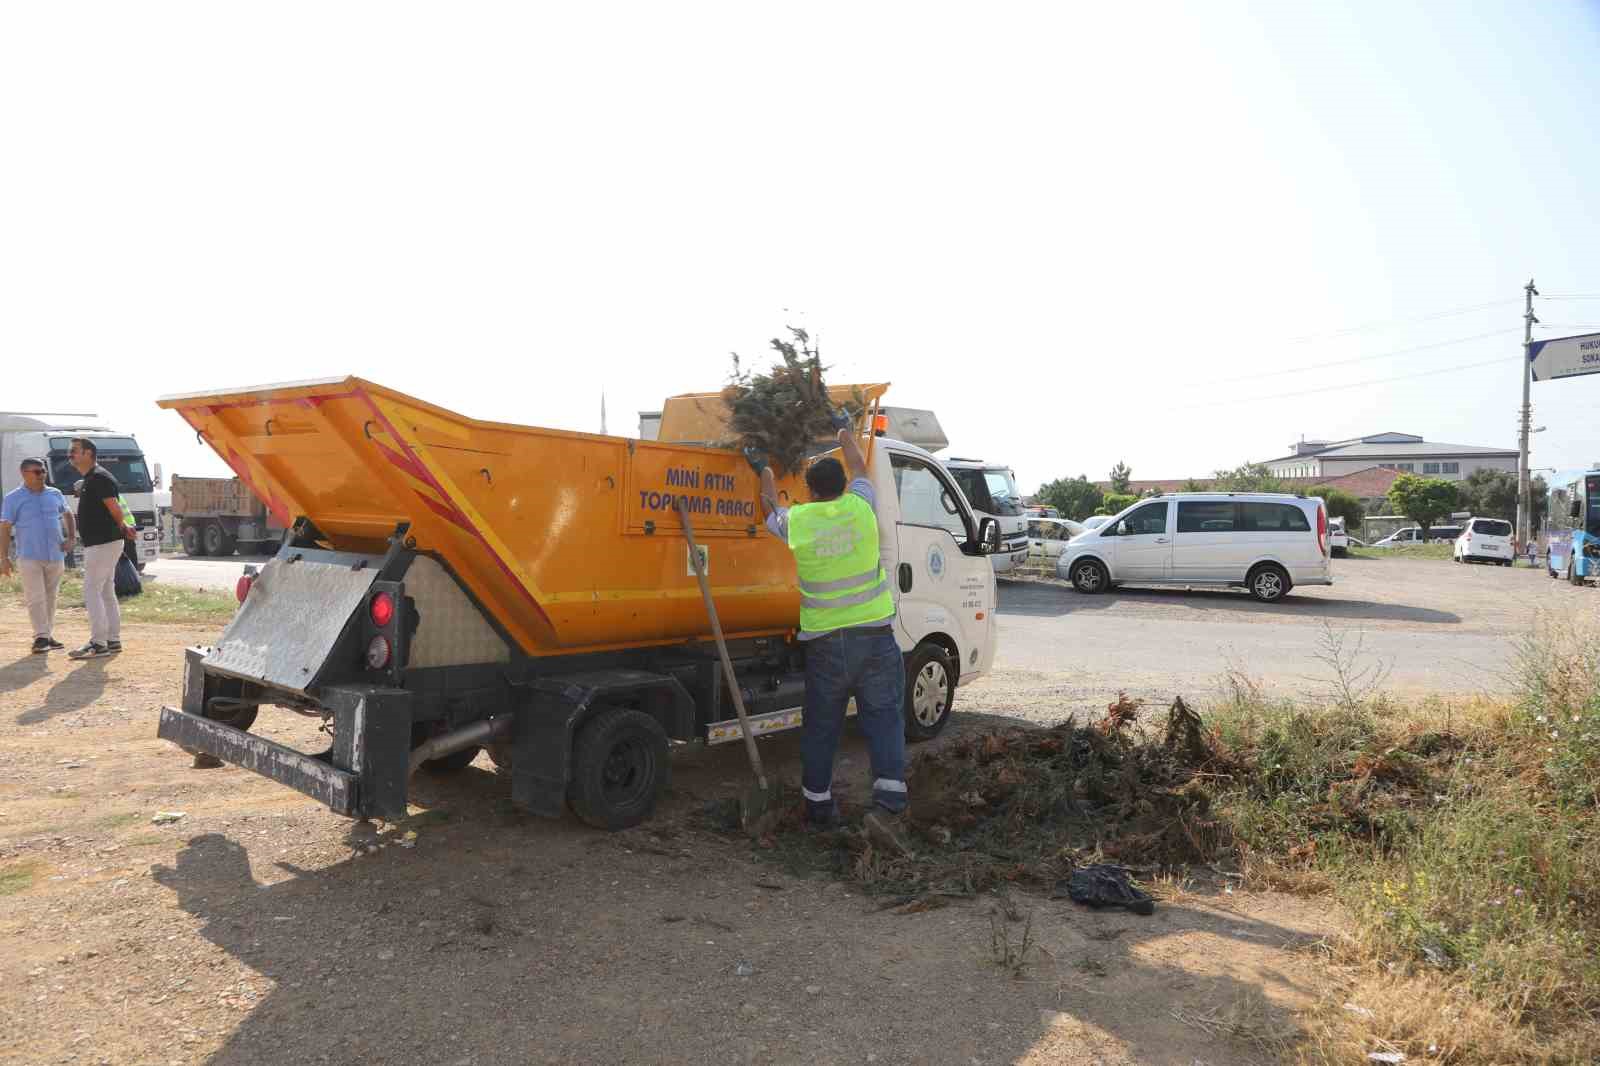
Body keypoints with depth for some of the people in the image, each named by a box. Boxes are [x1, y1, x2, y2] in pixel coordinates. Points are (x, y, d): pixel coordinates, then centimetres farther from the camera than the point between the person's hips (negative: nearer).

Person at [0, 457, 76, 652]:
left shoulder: (55, 494, 10)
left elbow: (68, 515, 24)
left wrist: (71, 538, 8)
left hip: (55, 556, 4)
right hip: (29, 557, -4)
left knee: (50, 598, 9)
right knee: (35, 598, -8)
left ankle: (49, 636, 16)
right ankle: (41, 636, -8)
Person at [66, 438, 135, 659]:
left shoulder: (98, 477, -16)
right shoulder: (90, 479, 17)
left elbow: (114, 508, -20)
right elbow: (114, 510, 19)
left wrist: (122, 529, -3)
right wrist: (124, 529, 7)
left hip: (102, 543, -10)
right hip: (102, 543, 10)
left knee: (91, 591, -8)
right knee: (106, 592, 13)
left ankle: (98, 644, -5)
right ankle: (113, 641, 18)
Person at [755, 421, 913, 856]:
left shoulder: (796, 521, -2)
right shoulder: (860, 506, -1)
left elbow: (771, 506, 23)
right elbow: (858, 467, 20)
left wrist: (764, 470, 42)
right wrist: (845, 430, 38)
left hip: (824, 641, 1)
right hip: (875, 635, 0)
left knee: (820, 726, 13)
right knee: (884, 720, 2)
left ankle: (819, 807, 25)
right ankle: (888, 805, -11)